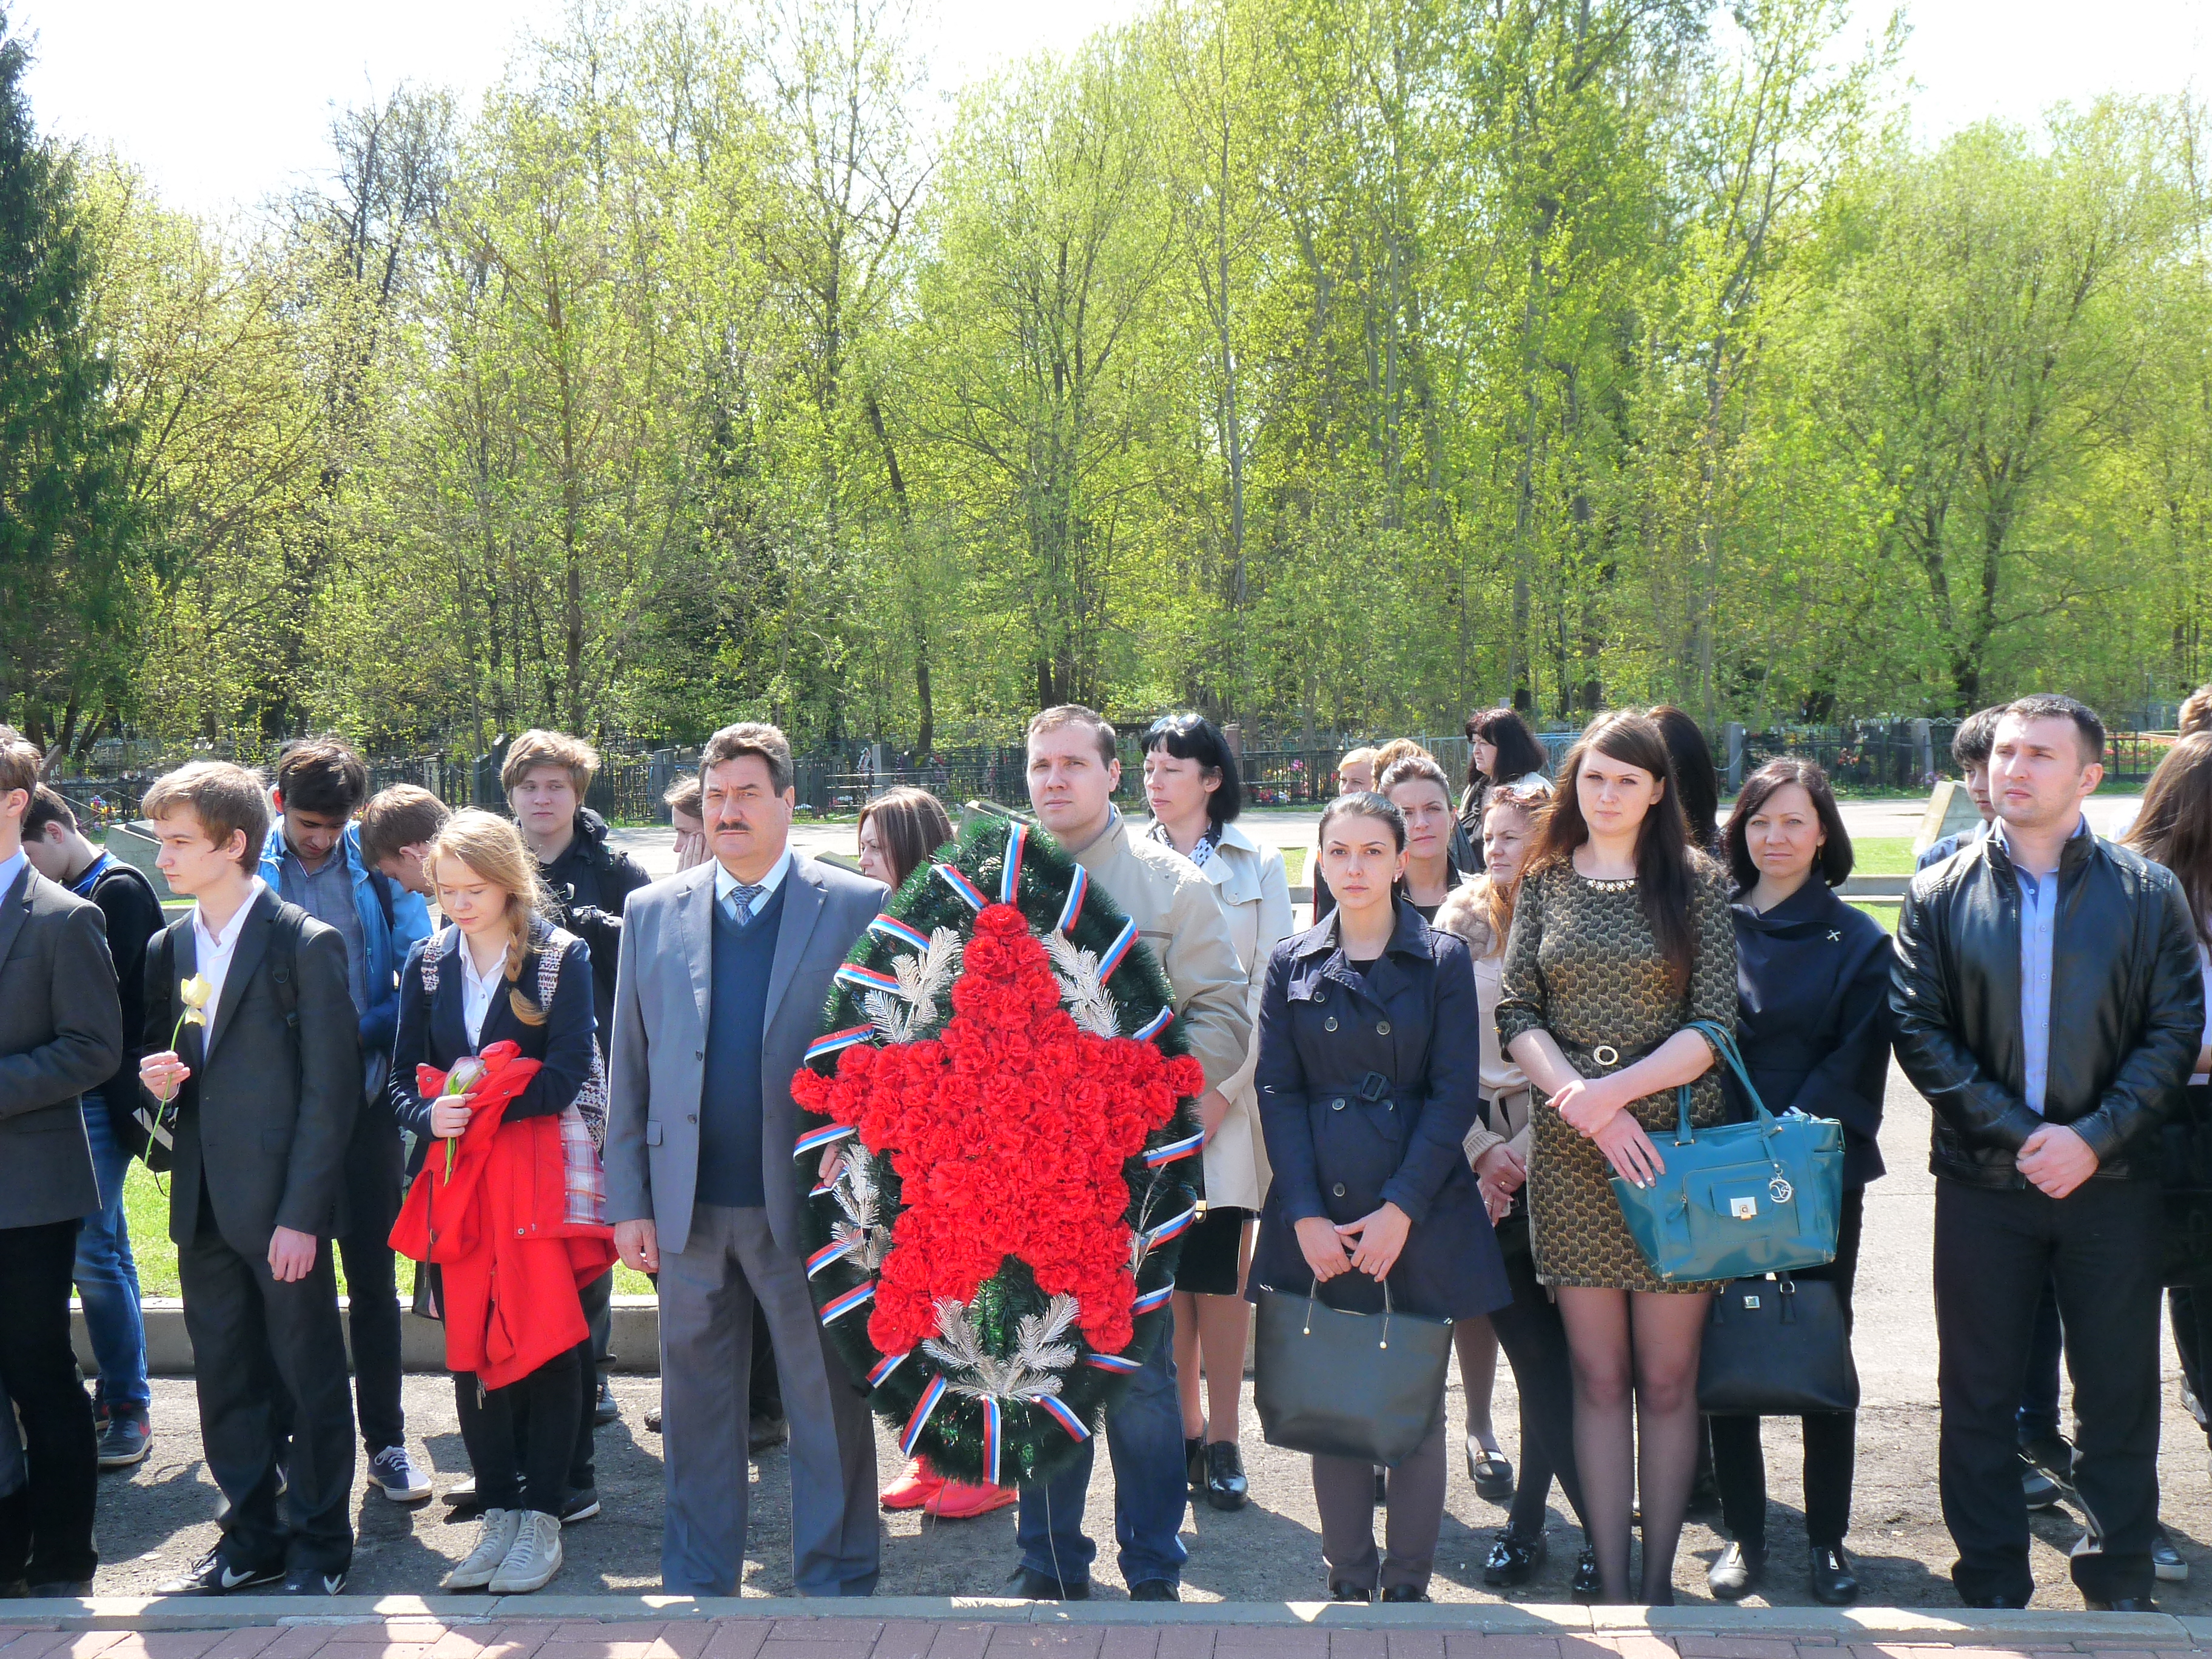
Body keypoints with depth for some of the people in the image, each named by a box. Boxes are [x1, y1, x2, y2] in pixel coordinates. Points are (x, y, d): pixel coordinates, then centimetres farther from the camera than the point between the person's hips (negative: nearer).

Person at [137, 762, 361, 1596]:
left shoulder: (308, 945, -9)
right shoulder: (167, 948, 11)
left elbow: (329, 1094, -11)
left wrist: (301, 1215, -15)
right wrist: (157, 1080, -5)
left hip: (283, 1207, -6)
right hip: (204, 1206, 6)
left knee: (310, 1381, 4)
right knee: (226, 1380, 14)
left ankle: (318, 1547, 17)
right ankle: (251, 1538, 27)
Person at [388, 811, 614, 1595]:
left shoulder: (563, 956, -3)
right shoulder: (427, 962, 10)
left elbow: (568, 1075, -9)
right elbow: (404, 1077, 9)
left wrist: (483, 1105, -18)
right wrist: (430, 1116, -12)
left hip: (540, 1173, -4)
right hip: (456, 1179, 4)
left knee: (547, 1338, -3)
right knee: (470, 1344, 5)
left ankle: (541, 1517, 7)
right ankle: (498, 1512, 16)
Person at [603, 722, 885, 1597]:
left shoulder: (858, 908, -1)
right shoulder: (652, 912, 9)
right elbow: (628, 1071, 10)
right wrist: (629, 1202, 4)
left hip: (809, 1205, -3)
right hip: (690, 1210, 3)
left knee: (831, 1408, 6)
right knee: (697, 1408, 13)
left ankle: (839, 1585, 21)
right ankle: (698, 1585, 27)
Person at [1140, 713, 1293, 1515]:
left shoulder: (1258, 866, 7)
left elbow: (1270, 986, 2)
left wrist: (1221, 1088, -7)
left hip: (1227, 1096, -1)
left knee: (1220, 1273, -1)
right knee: (1162, 1271, 3)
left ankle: (1223, 1441, 8)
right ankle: (1186, 1430, 15)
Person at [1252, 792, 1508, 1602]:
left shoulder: (1444, 960, 2)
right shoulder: (1291, 965, 7)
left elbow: (1454, 1094, -3)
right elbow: (1278, 1094, 2)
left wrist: (1400, 1210, -12)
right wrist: (1307, 1216, -9)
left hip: (1421, 1215, -1)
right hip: (1320, 1216, 1)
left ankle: (1408, 1585, 17)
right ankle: (1348, 1580, 19)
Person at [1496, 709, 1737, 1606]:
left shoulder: (1696, 882, 2)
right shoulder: (1546, 883, 8)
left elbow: (1713, 1026, -4)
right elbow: (1517, 1017, 3)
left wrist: (1613, 1091, -15)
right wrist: (1585, 1106, -12)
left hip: (1675, 1142, -1)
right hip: (1570, 1153, 2)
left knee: (1667, 1378, 3)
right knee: (1598, 1377, 5)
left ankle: (1659, 1581, 15)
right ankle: (1611, 1584, 12)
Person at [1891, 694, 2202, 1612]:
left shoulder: (2147, 892, 1)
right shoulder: (1940, 895, 2)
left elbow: (2174, 1031, -2)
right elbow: (1918, 1031, -3)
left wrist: (2095, 1139, -14)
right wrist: (2018, 1134, -12)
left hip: (2112, 1183, 0)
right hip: (1981, 1183, 1)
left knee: (2119, 1394, 8)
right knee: (1979, 1394, 8)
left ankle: (2120, 1586, 24)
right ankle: (1992, 1587, 22)